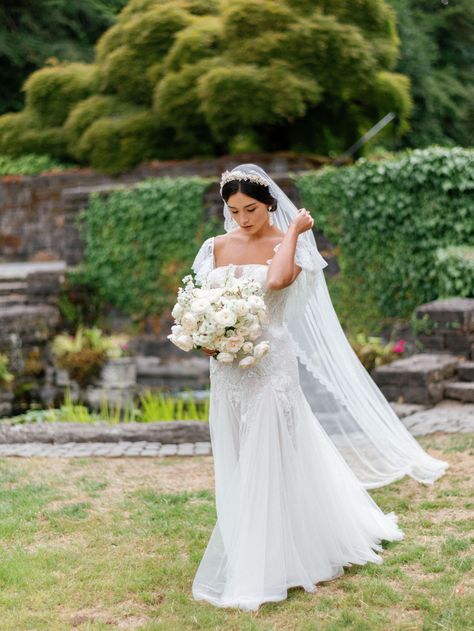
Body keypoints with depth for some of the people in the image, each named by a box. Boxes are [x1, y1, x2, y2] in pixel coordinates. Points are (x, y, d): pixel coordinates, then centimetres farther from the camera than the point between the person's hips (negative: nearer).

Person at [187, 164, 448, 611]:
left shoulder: (287, 243, -6)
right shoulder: (217, 247, 7)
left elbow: (277, 279, -29)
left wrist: (293, 231, -17)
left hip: (271, 364, -5)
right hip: (228, 368, 5)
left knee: (268, 463, -2)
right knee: (236, 468, 14)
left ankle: (263, 571, 9)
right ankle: (239, 560, 32)